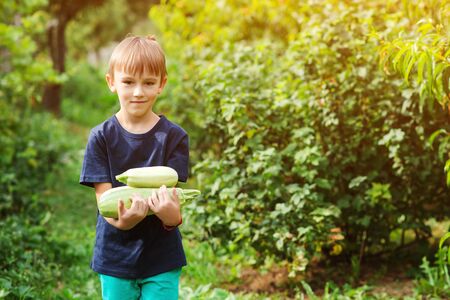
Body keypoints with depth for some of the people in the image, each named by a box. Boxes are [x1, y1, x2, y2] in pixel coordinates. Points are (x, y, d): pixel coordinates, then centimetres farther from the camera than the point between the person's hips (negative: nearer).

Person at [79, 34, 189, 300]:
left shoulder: (174, 137, -4)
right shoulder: (101, 137, -3)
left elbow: (172, 196, -10)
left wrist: (172, 214, -34)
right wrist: (123, 220, -31)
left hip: (162, 258, 0)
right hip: (115, 256, 1)